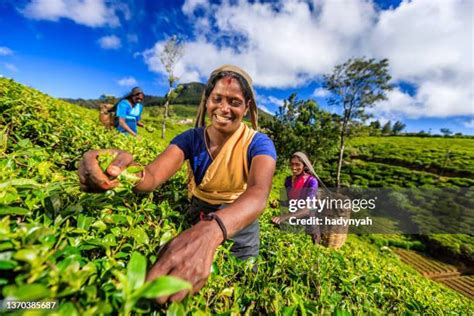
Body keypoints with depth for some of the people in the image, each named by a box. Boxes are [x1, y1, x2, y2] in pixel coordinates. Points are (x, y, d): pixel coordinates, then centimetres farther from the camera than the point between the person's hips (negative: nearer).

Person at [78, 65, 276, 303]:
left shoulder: (258, 143, -19)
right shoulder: (190, 139, -10)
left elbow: (259, 193, -38)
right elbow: (152, 176, -24)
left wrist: (212, 230, -57)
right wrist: (127, 168, -47)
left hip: (239, 222, -1)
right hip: (198, 219, 2)